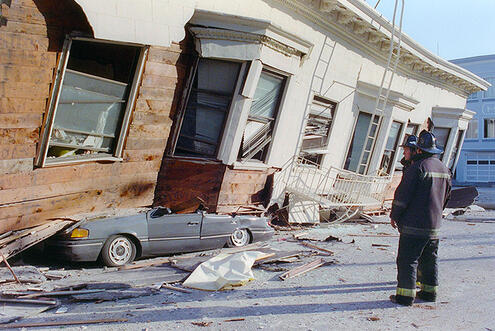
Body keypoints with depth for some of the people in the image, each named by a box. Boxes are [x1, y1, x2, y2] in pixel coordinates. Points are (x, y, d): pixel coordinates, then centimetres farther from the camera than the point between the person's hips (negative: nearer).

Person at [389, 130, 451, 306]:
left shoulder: (418, 167, -15)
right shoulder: (444, 169, 11)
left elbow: (403, 194, -15)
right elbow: (446, 196, 20)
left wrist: (394, 215, -4)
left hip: (414, 224, -8)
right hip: (434, 225, 8)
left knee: (407, 260, -3)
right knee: (429, 260, 17)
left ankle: (405, 295, -3)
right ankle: (429, 291, 24)